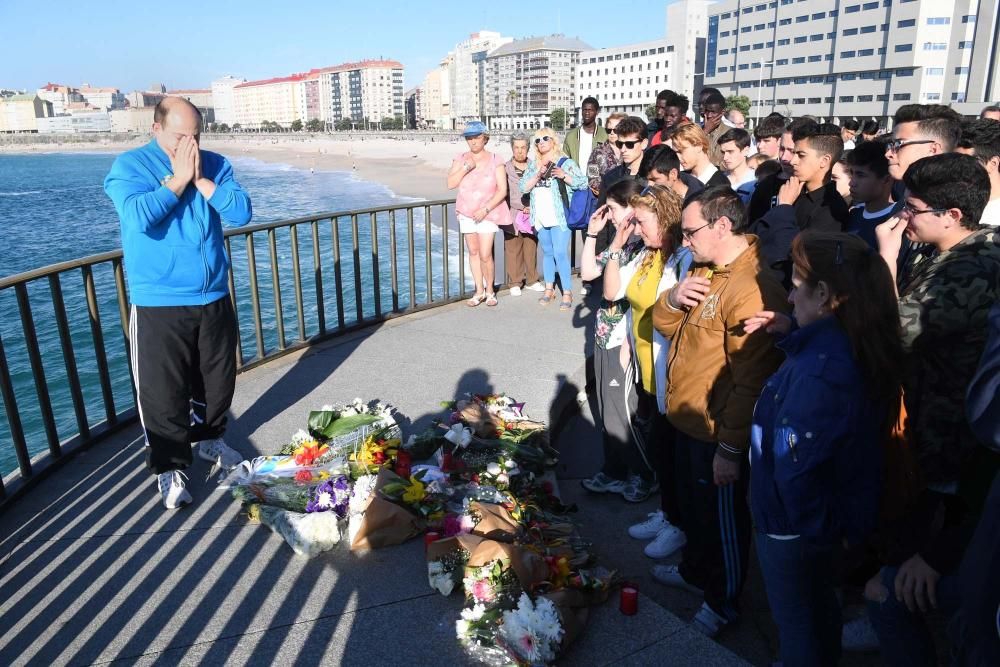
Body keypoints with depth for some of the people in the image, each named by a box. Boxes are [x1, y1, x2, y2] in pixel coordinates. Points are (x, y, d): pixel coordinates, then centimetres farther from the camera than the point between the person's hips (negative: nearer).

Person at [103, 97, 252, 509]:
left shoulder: (214, 164, 5)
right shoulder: (129, 166, -6)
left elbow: (242, 213, -8)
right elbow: (140, 218, -23)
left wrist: (200, 179, -15)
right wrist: (178, 179, -16)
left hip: (214, 298, 4)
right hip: (159, 304, -4)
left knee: (218, 378, 16)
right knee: (163, 390, 0)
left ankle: (209, 439, 39)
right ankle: (169, 467, 17)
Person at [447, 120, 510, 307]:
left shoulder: (495, 161, -7)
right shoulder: (461, 159, 3)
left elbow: (502, 190, -9)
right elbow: (450, 184, -6)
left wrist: (485, 210, -16)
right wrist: (466, 168, -17)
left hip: (488, 213, -4)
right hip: (466, 213, 4)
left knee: (485, 255, -9)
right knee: (473, 252, 10)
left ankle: (490, 290, 11)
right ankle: (479, 291, 21)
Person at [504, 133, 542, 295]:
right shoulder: (506, 168, -3)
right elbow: (505, 194, -7)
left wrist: (533, 208, -10)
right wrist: (523, 207, -11)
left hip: (532, 215, 2)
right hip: (513, 216, -2)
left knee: (531, 249, 9)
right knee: (513, 251, 2)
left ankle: (531, 280, 22)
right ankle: (515, 283, 13)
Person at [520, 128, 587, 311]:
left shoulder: (565, 162, -1)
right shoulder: (533, 164, 13)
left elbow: (583, 183, -5)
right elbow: (523, 187, 4)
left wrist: (564, 176, -16)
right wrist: (538, 175, -11)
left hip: (559, 217, -5)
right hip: (540, 217, 5)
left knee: (560, 253, -11)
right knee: (547, 252, 15)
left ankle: (567, 292, -4)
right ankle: (549, 289, 25)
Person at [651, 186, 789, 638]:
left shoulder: (752, 287, -26)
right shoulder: (703, 270, 6)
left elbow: (751, 380, -28)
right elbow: (663, 325, 13)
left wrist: (731, 448, -24)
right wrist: (672, 300, -10)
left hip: (718, 432, -9)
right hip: (687, 420, 9)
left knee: (723, 516, 12)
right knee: (692, 505, 27)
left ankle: (722, 600, 34)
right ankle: (695, 570, 50)